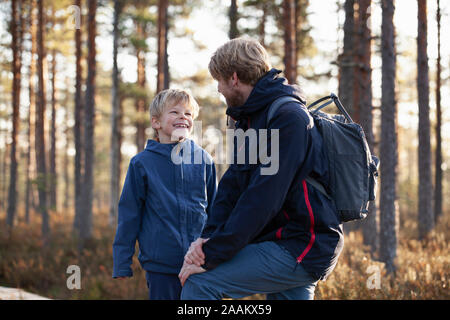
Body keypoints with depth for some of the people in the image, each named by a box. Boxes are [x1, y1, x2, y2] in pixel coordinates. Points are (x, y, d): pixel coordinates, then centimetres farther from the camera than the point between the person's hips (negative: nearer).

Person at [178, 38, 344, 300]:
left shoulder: (288, 119, -17)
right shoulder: (251, 119, 16)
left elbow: (262, 199, -24)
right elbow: (232, 185, 9)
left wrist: (212, 255, -23)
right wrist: (209, 237, -8)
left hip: (302, 248, -10)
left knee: (199, 282, -17)